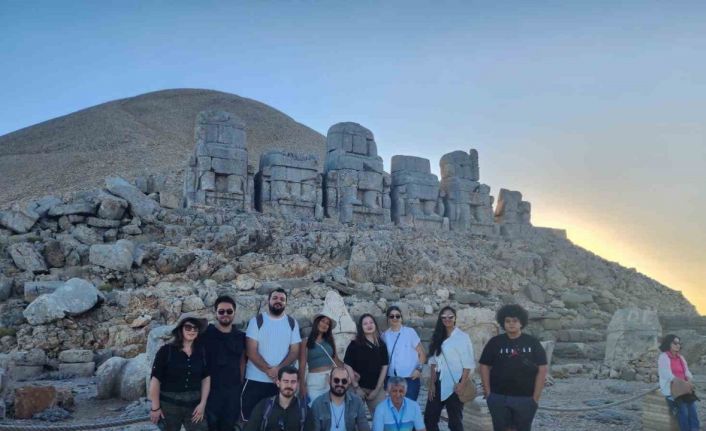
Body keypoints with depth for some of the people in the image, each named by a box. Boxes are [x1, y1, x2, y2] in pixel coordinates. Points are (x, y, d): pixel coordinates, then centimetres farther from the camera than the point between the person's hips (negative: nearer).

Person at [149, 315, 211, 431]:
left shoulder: (202, 352, 2)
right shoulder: (166, 350, -9)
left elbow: (206, 378, 5)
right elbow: (155, 379, -9)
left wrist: (202, 403, -1)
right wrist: (155, 407, -9)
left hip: (194, 404, 2)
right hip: (169, 404, -2)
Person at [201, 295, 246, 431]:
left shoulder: (241, 336, 6)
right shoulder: (205, 333, -7)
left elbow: (242, 361, 11)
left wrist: (241, 383, 7)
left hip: (234, 389, 4)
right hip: (210, 388, -3)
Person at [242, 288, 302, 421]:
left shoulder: (292, 323, 5)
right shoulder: (256, 321, -1)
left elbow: (295, 351, 0)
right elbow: (251, 351, -8)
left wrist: (278, 369, -16)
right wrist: (268, 370, -17)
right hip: (256, 380, -1)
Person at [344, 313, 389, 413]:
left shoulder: (381, 345, 5)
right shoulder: (354, 344, -3)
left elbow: (384, 367, 5)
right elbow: (348, 367, -6)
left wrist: (377, 389, -1)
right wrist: (356, 388, -10)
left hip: (377, 388, 2)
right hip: (359, 388, -2)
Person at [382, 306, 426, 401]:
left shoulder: (410, 332, 0)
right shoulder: (385, 335, 6)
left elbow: (422, 354, 2)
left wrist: (419, 369, -10)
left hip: (410, 378, -2)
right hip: (391, 379, 2)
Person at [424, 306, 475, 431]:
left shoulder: (462, 337, -6)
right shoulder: (438, 337, 9)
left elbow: (468, 363, -9)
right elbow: (434, 362, 9)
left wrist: (462, 384, -15)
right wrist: (432, 383, 3)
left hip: (455, 383, -5)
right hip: (439, 383, 5)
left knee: (455, 420, 4)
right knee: (429, 417, 5)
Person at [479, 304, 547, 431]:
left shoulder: (532, 343, -1)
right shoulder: (495, 342, 0)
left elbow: (542, 369, -1)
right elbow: (484, 366, 3)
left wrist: (536, 397, -5)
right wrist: (488, 392, -2)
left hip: (525, 398, 0)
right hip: (498, 398, 0)